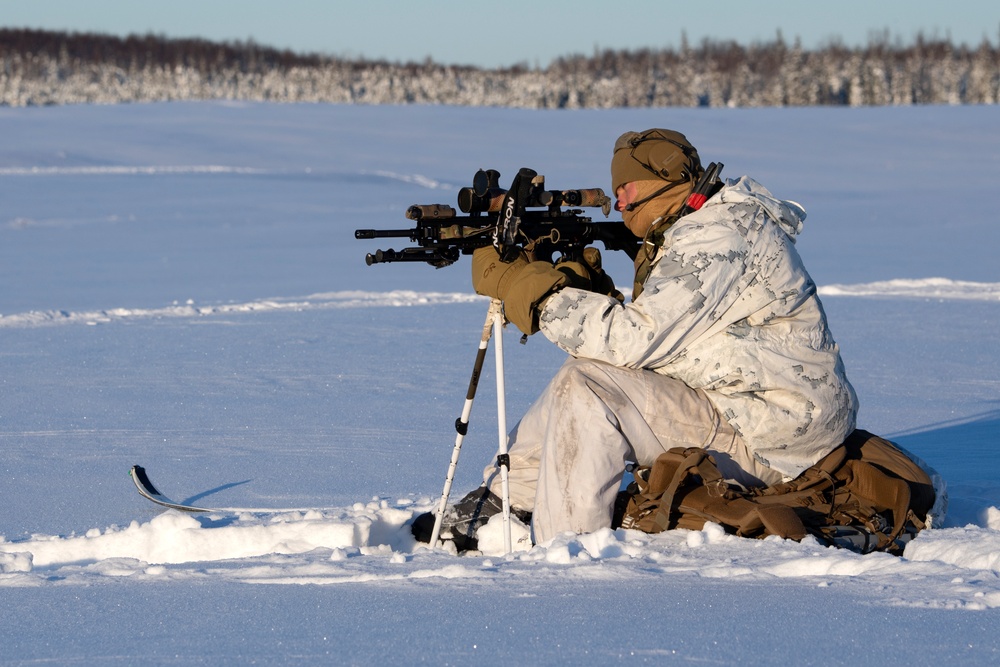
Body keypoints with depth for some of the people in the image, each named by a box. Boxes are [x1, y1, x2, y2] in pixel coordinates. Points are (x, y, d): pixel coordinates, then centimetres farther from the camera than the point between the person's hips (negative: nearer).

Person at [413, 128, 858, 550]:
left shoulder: (716, 237, -18)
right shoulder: (689, 233, 15)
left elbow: (636, 338, -24)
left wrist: (519, 283, -20)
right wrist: (579, 280, -3)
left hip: (775, 440, -11)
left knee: (586, 387, -19)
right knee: (585, 379, 13)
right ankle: (496, 504, 17)